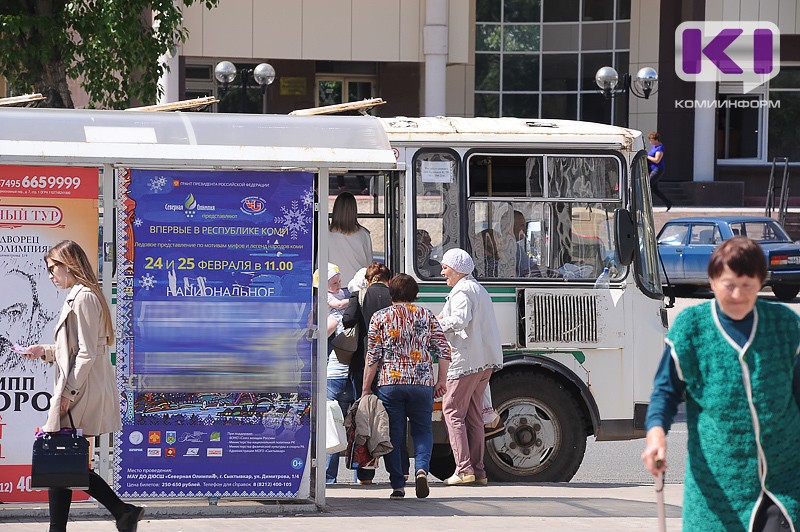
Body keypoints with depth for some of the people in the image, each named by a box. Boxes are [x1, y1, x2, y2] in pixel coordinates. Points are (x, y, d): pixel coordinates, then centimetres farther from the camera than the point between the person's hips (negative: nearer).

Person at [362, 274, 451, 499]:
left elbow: (372, 357, 1)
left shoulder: (380, 317, 4)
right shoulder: (427, 316, 8)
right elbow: (443, 351, 4)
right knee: (422, 430, 12)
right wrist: (441, 381, 13)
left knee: (393, 436, 5)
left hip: (390, 384, -1)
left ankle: (397, 485, 1)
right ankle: (422, 468, -14)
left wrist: (366, 388, 5)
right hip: (422, 383, 1)